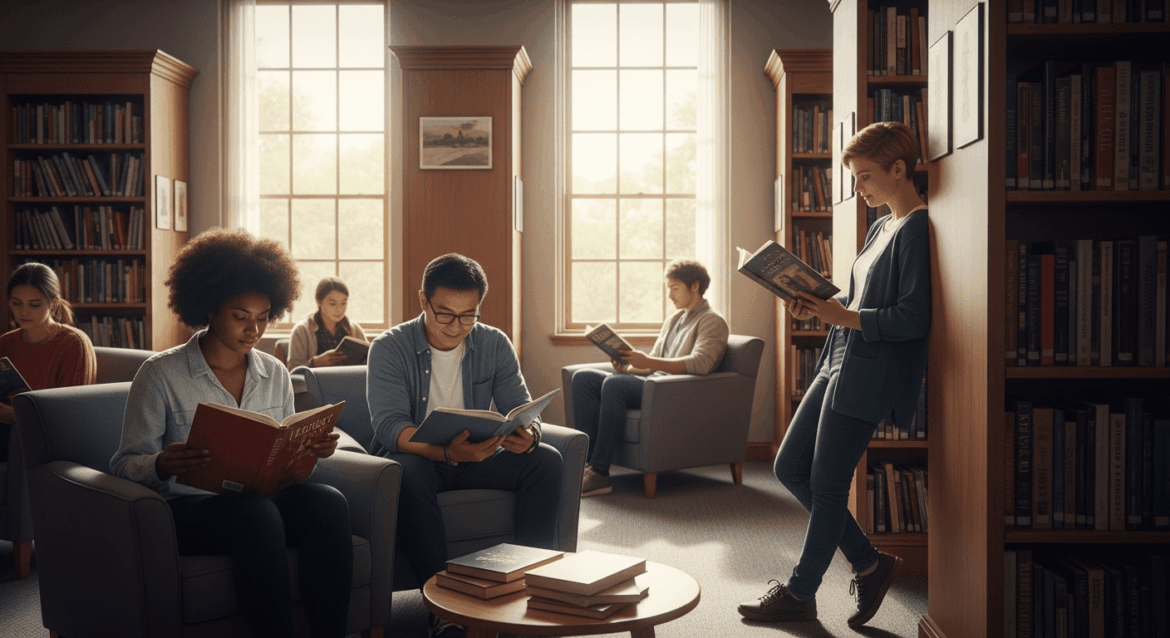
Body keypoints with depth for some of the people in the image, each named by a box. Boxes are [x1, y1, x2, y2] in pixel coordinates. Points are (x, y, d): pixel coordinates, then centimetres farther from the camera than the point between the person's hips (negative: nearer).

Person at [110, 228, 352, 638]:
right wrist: (163, 465, -25)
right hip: (187, 506, -4)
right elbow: (126, 463, -2)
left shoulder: (275, 374, 14)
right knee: (257, 515, -37)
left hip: (263, 500, 4)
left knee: (329, 503, -28)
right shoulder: (160, 374, 0)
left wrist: (312, 449, -6)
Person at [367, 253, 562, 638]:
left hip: (476, 458, 4)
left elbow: (521, 408, -4)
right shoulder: (389, 348, -12)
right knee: (409, 473, -38)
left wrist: (528, 433, -32)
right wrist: (446, 451, -43)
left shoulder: (494, 344, 0)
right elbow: (389, 426, -23)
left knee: (546, 460, -19)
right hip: (414, 457, -3)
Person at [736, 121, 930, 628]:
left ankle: (799, 594, 19)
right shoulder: (882, 228, 17)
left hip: (869, 375, -11)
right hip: (840, 364, 11)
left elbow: (913, 319, -20)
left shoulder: (917, 229, -13)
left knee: (827, 486, 1)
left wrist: (843, 317, -18)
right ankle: (869, 565, 23)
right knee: (789, 468, 12)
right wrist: (818, 306, 6)